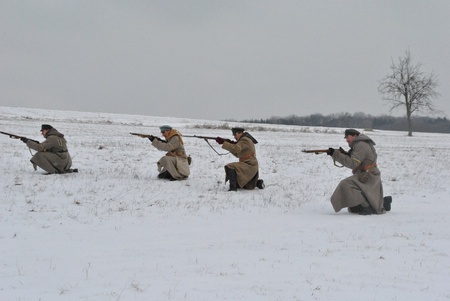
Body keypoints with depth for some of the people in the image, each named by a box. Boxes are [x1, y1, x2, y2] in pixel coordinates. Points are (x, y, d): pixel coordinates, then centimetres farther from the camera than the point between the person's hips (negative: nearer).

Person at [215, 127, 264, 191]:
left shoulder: (245, 140, -14)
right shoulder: (244, 140, 17)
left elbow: (235, 149, -30)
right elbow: (237, 154, 17)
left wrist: (223, 142, -26)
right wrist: (230, 144, 4)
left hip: (249, 166, -10)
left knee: (230, 167, -24)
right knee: (237, 184, 22)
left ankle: (233, 187, -28)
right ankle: (258, 183, 21)